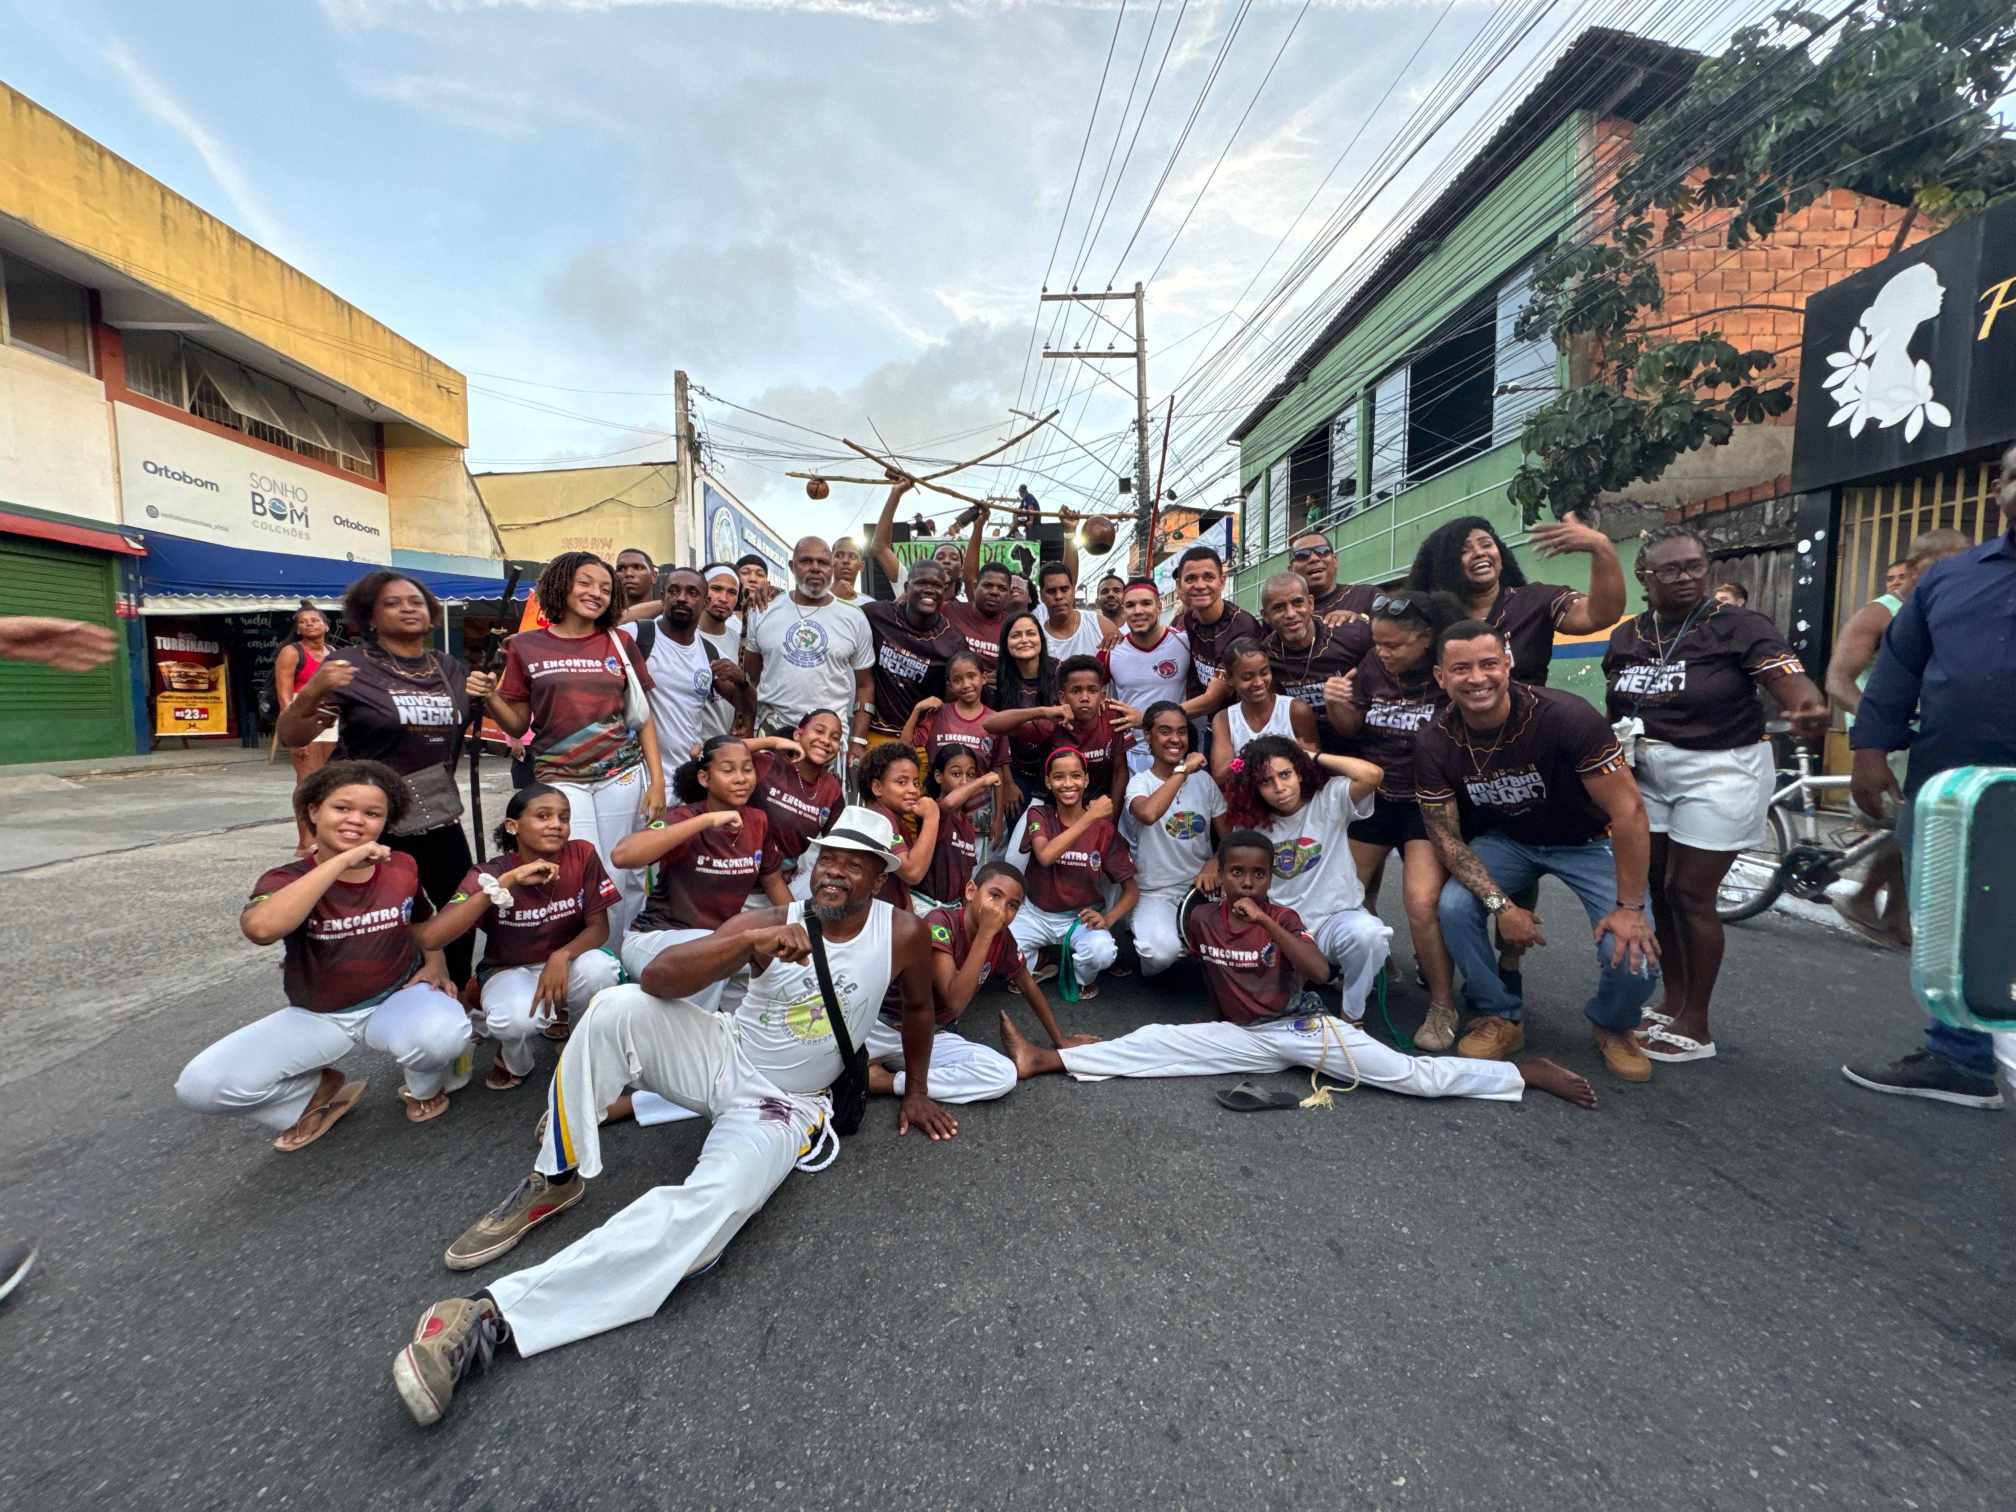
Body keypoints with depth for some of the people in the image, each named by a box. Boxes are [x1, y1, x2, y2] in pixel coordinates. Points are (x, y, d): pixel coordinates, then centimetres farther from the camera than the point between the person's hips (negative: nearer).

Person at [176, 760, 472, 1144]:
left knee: (445, 1033, -35)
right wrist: (342, 860, -39)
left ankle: (425, 1086, 3)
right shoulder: (286, 880, -14)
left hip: (396, 1000, 0)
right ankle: (319, 1092, 9)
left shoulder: (402, 868, -7)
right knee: (199, 1085, -19)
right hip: (315, 1016, 1)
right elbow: (260, 928, -40)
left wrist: (434, 966, -3)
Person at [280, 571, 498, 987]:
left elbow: (464, 734, 21)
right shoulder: (351, 665, -7)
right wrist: (311, 692, -28)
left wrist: (486, 698, 0)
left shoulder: (450, 668, 8)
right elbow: (291, 738, -9)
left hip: (439, 818, 5)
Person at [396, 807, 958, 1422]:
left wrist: (916, 1091, 14)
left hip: (781, 1105, -1)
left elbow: (919, 1006, 9)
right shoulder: (770, 922, -13)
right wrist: (751, 941, -39)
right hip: (722, 1055, 2)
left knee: (711, 1208, -32)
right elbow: (657, 979, -23)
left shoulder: (903, 933, -12)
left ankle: (495, 1314, -29)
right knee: (617, 1007, -25)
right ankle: (554, 1180, -6)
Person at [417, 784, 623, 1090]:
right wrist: (507, 881, -37)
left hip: (563, 963, 1)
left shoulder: (582, 855, -17)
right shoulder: (490, 873, -19)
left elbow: (599, 927, -11)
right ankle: (513, 1060, 5)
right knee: (518, 1019, -35)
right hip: (509, 971, -1)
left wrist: (562, 956, -33)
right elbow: (429, 938, -33)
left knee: (601, 970, -33)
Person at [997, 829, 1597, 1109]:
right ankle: (1043, 1059, -15)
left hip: (1305, 1028, -2)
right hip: (1246, 1037, 2)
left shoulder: (1284, 917, -9)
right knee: (1152, 1042, -13)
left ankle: (1528, 1073, 2)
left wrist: (1268, 921, -28)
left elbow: (1320, 972, -24)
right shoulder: (1201, 916, -1)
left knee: (1413, 1074, -11)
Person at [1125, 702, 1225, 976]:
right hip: (1155, 892, -4)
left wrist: (1215, 863, -13)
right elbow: (1148, 814, -34)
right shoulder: (1140, 782, -9)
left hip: (1200, 885, 4)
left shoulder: (1203, 779, 4)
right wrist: (1182, 771, -25)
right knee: (1163, 950, -32)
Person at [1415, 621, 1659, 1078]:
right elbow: (1446, 834, -13)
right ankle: (1501, 1019, 3)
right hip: (1505, 839, 2)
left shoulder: (1565, 717, -30)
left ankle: (1613, 1027, 17)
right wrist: (1501, 904, -22)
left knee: (1632, 955, -20)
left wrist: (1630, 908, -21)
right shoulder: (1434, 742, -20)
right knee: (1453, 907, -23)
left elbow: (1628, 810, -24)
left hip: (1587, 841, -2)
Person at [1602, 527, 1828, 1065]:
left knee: (1691, 895, -3)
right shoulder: (1626, 635, 3)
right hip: (1646, 772, 5)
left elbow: (1794, 683, -23)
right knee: (1654, 888, 9)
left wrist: (1812, 711, -45)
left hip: (1718, 773, -5)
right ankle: (1674, 1000, 26)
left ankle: (1695, 1026, 11)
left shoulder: (1739, 626, -11)